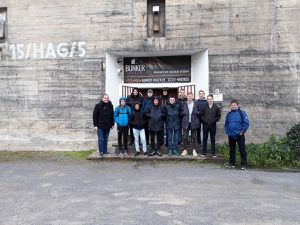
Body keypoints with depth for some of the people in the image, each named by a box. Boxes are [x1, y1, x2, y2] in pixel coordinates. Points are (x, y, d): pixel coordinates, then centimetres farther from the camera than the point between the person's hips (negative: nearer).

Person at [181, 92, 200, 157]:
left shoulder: (196, 103, 3)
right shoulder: (184, 104, 4)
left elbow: (199, 112, 8)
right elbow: (181, 113, 10)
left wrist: (197, 113, -11)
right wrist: (183, 113, -9)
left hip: (194, 122, 0)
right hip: (186, 123, 0)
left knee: (194, 137, 8)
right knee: (185, 137, 0)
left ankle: (194, 150, 18)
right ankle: (185, 150, 14)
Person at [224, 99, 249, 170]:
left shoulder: (242, 113, -6)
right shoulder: (229, 114, 9)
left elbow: (246, 123, -9)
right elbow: (226, 124, 17)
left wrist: (242, 131, -12)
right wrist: (227, 131, 6)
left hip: (239, 135, -5)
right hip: (231, 135, 5)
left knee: (242, 150, -1)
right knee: (231, 150, 12)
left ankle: (243, 165, 5)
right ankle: (231, 163, 23)